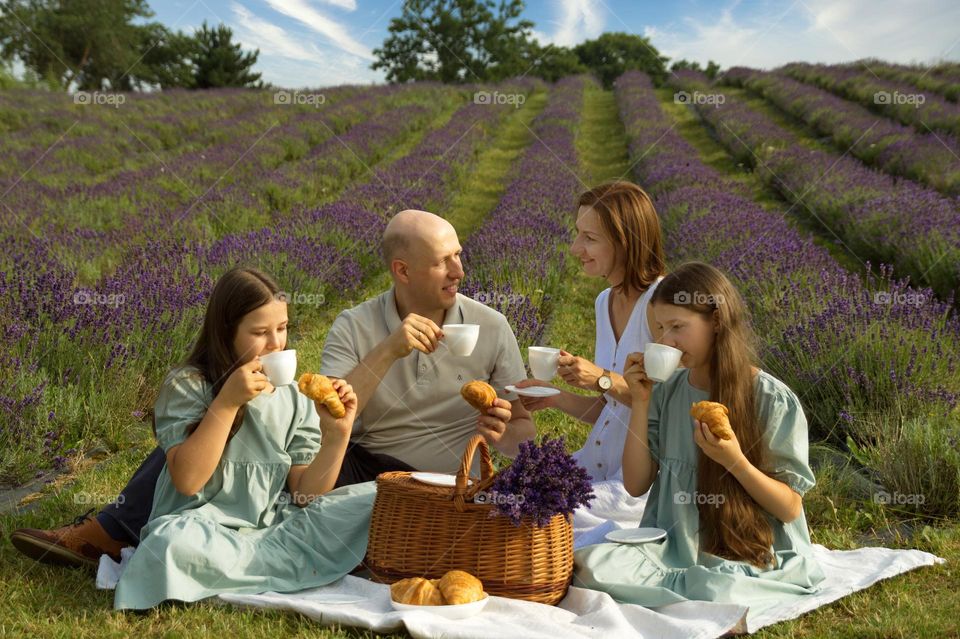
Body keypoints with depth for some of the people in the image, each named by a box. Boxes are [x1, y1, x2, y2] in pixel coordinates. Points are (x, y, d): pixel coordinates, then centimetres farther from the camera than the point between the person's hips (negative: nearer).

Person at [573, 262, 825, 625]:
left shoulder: (773, 400, -10)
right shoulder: (667, 391, 3)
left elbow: (790, 508, -7)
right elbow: (636, 485, 3)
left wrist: (734, 461, -23)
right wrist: (641, 403, -6)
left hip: (750, 558, -3)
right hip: (674, 547, 4)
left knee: (718, 597, -37)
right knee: (589, 563, -24)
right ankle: (701, 587, -9)